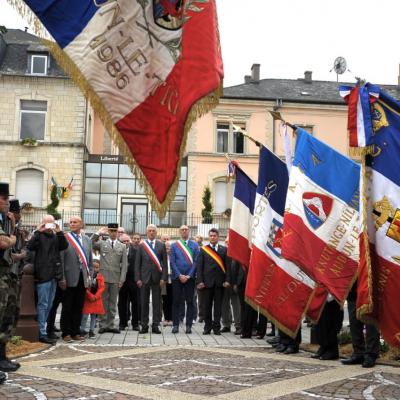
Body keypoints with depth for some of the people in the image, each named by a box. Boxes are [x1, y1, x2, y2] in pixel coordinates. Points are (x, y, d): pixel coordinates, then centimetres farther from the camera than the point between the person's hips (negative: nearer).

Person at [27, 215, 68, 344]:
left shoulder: (56, 237, 15)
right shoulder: (39, 236, -1)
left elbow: (64, 246, -2)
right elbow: (30, 246, -18)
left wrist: (59, 232, -12)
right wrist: (38, 232, -21)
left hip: (53, 275, 6)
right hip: (43, 274, -6)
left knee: (49, 305, 13)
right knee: (43, 304, -6)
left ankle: (42, 328, 23)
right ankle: (42, 333, -3)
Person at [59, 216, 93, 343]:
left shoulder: (87, 240, 12)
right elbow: (60, 259, -7)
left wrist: (89, 276, 9)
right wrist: (62, 278, -11)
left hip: (83, 278, 5)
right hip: (70, 278, -4)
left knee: (79, 307, 10)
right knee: (67, 307, 4)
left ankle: (76, 332, 19)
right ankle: (66, 333, 13)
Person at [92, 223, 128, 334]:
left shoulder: (122, 247, 10)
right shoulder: (102, 243, 8)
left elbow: (124, 264, 7)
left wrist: (122, 279, -1)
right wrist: (98, 233, -9)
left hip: (116, 278, 2)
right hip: (104, 277, -2)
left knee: (113, 302, 7)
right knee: (103, 302, 1)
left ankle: (110, 325, 12)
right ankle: (103, 325, 7)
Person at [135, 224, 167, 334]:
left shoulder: (161, 245, 6)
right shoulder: (141, 246, 6)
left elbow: (165, 263, 4)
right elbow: (137, 264, 5)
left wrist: (163, 278, -5)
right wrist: (138, 279, -3)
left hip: (157, 278, 0)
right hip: (144, 277, 0)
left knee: (157, 303, 2)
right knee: (144, 303, 4)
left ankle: (155, 325, 7)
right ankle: (144, 325, 10)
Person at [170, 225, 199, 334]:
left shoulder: (194, 245, 6)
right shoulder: (174, 245, 6)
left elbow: (196, 262, 0)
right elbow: (172, 262, 1)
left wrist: (188, 275, -9)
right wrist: (180, 275, -9)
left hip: (190, 277, 0)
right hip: (177, 277, 0)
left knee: (190, 302, 2)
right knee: (176, 301, 2)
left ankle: (189, 325, 7)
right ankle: (175, 325, 7)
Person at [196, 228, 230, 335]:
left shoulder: (224, 249, 8)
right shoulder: (203, 250, 7)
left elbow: (227, 265, 4)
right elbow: (199, 266, 3)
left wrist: (227, 280, -5)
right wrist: (200, 281, -5)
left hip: (220, 282, 0)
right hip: (207, 281, 0)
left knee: (218, 305, 3)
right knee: (207, 305, 4)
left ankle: (217, 327, 9)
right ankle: (207, 327, 12)